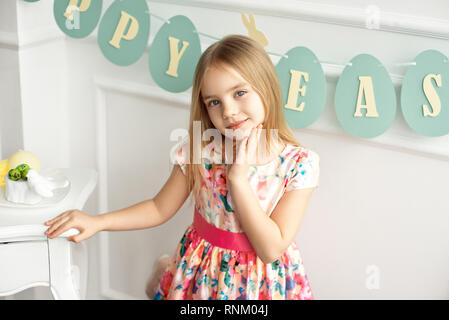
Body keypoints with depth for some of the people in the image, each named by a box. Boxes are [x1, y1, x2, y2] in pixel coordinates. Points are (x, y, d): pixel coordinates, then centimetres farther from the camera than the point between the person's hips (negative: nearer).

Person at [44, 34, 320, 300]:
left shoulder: (300, 163, -19)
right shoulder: (199, 150, -11)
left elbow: (272, 248, -22)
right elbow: (160, 209, 0)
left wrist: (238, 178, -27)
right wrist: (97, 222, -9)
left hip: (260, 282, -1)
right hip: (201, 272, 1)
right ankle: (166, 270, 35)